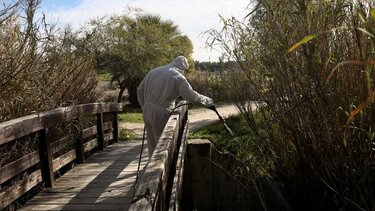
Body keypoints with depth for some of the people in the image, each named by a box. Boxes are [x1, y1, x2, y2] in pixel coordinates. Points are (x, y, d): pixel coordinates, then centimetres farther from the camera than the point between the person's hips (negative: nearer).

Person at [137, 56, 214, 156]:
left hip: (147, 113, 7)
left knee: (152, 143, 17)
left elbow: (140, 90, 15)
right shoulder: (178, 77, -8)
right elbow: (191, 96, -11)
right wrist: (207, 101, 4)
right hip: (161, 115, -7)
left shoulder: (153, 72, 12)